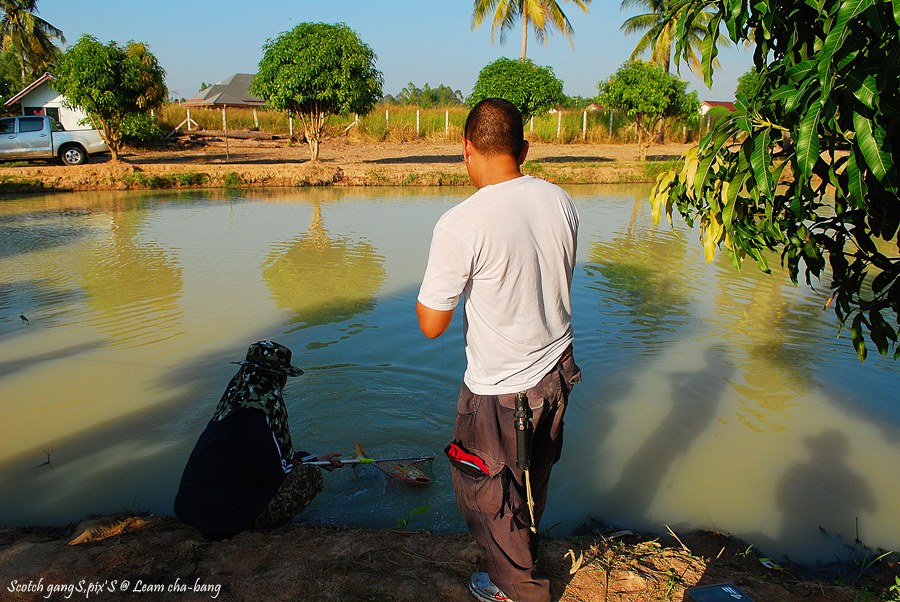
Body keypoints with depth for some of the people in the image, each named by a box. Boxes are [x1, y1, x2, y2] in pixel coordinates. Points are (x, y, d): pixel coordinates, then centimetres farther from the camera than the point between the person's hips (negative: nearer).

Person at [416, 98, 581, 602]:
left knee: (486, 492, 19)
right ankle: (524, 555, 52)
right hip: (556, 373, 6)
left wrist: (438, 280, -2)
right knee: (533, 481, 28)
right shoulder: (561, 202, -6)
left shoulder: (461, 225, -26)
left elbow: (431, 325, -18)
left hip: (500, 393, -6)